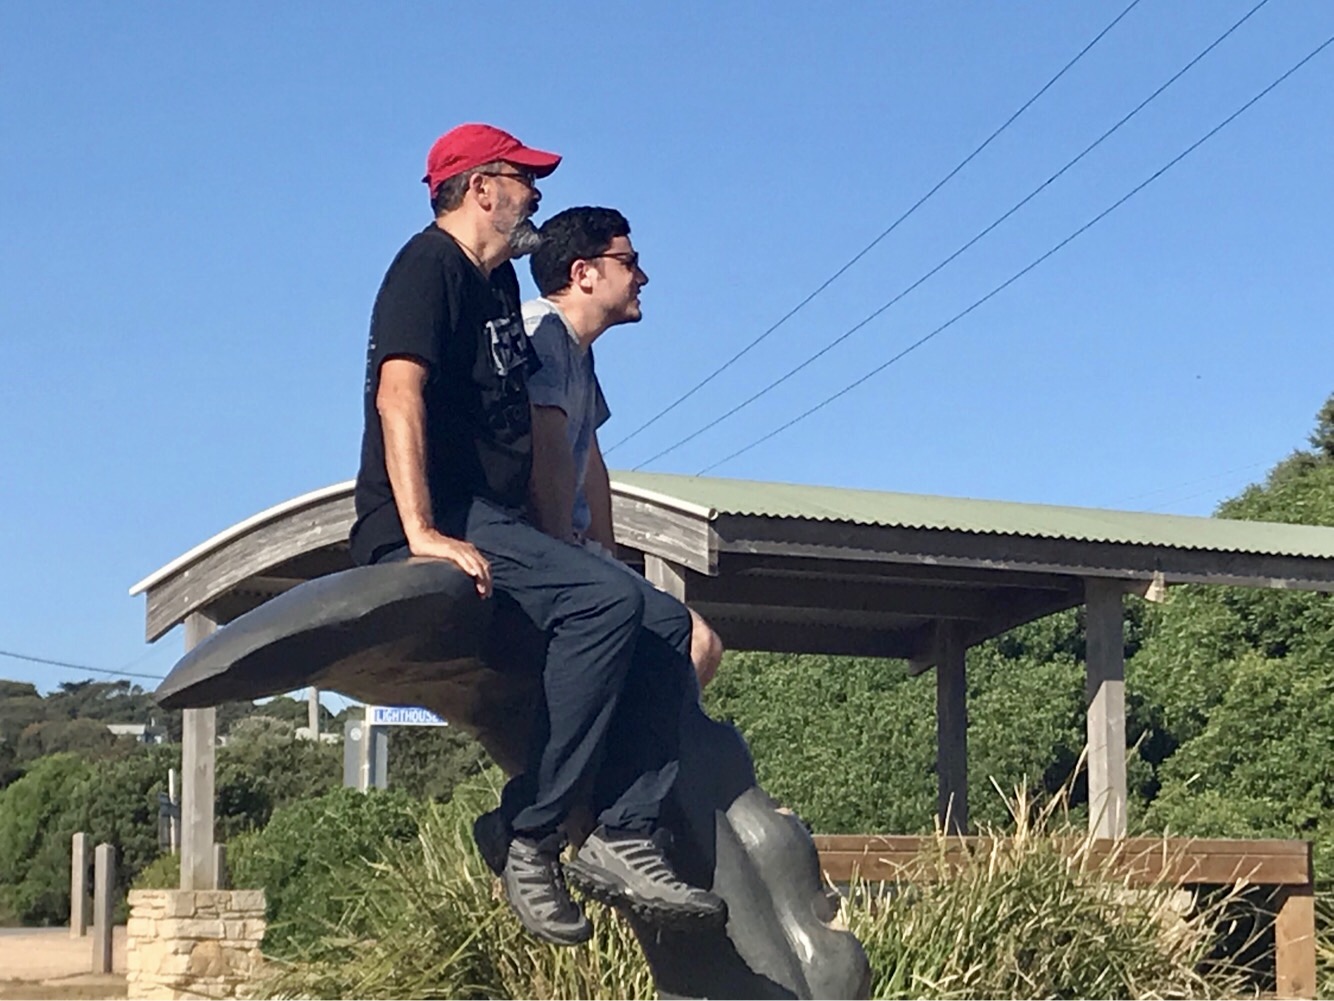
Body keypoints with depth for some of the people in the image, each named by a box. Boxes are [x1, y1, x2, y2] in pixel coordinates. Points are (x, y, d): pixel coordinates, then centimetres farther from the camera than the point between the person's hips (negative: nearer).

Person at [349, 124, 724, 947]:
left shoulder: (498, 281, 22)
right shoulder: (431, 264, -6)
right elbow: (398, 393, -20)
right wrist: (424, 534, -30)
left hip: (494, 523, 10)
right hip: (436, 527, -10)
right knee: (605, 599, -29)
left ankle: (624, 834, -11)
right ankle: (530, 835, -25)